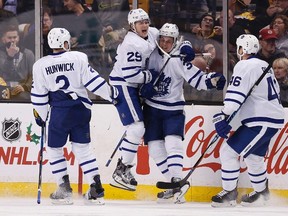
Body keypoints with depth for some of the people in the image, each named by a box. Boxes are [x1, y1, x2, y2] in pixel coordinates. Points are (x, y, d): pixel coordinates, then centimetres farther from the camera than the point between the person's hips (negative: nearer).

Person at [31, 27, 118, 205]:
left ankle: (64, 189, 8)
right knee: (83, 149, 10)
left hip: (59, 113, -2)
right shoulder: (79, 58, -5)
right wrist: (111, 93, 9)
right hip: (81, 109, 2)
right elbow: (93, 81, -5)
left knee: (54, 149, 14)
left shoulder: (40, 65, -2)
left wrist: (40, 116, 16)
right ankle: (96, 189, 4)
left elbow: (39, 95, 3)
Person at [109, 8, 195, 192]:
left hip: (132, 86, 10)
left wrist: (185, 47, -2)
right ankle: (121, 173, -11)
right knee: (137, 127, -15)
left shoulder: (153, 34, 3)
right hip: (122, 85, -9)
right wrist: (150, 75, -17)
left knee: (136, 128, 13)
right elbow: (129, 74, -27)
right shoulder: (133, 44, -23)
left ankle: (123, 168, 21)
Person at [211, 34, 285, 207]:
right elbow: (275, 90, 26)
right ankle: (262, 193, 32)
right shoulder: (265, 66, 17)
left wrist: (223, 117, -27)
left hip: (261, 121, -10)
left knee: (229, 151, -8)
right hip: (273, 118, 10)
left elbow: (236, 94, -22)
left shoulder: (245, 66, -12)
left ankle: (229, 193, -3)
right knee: (253, 156, 23)